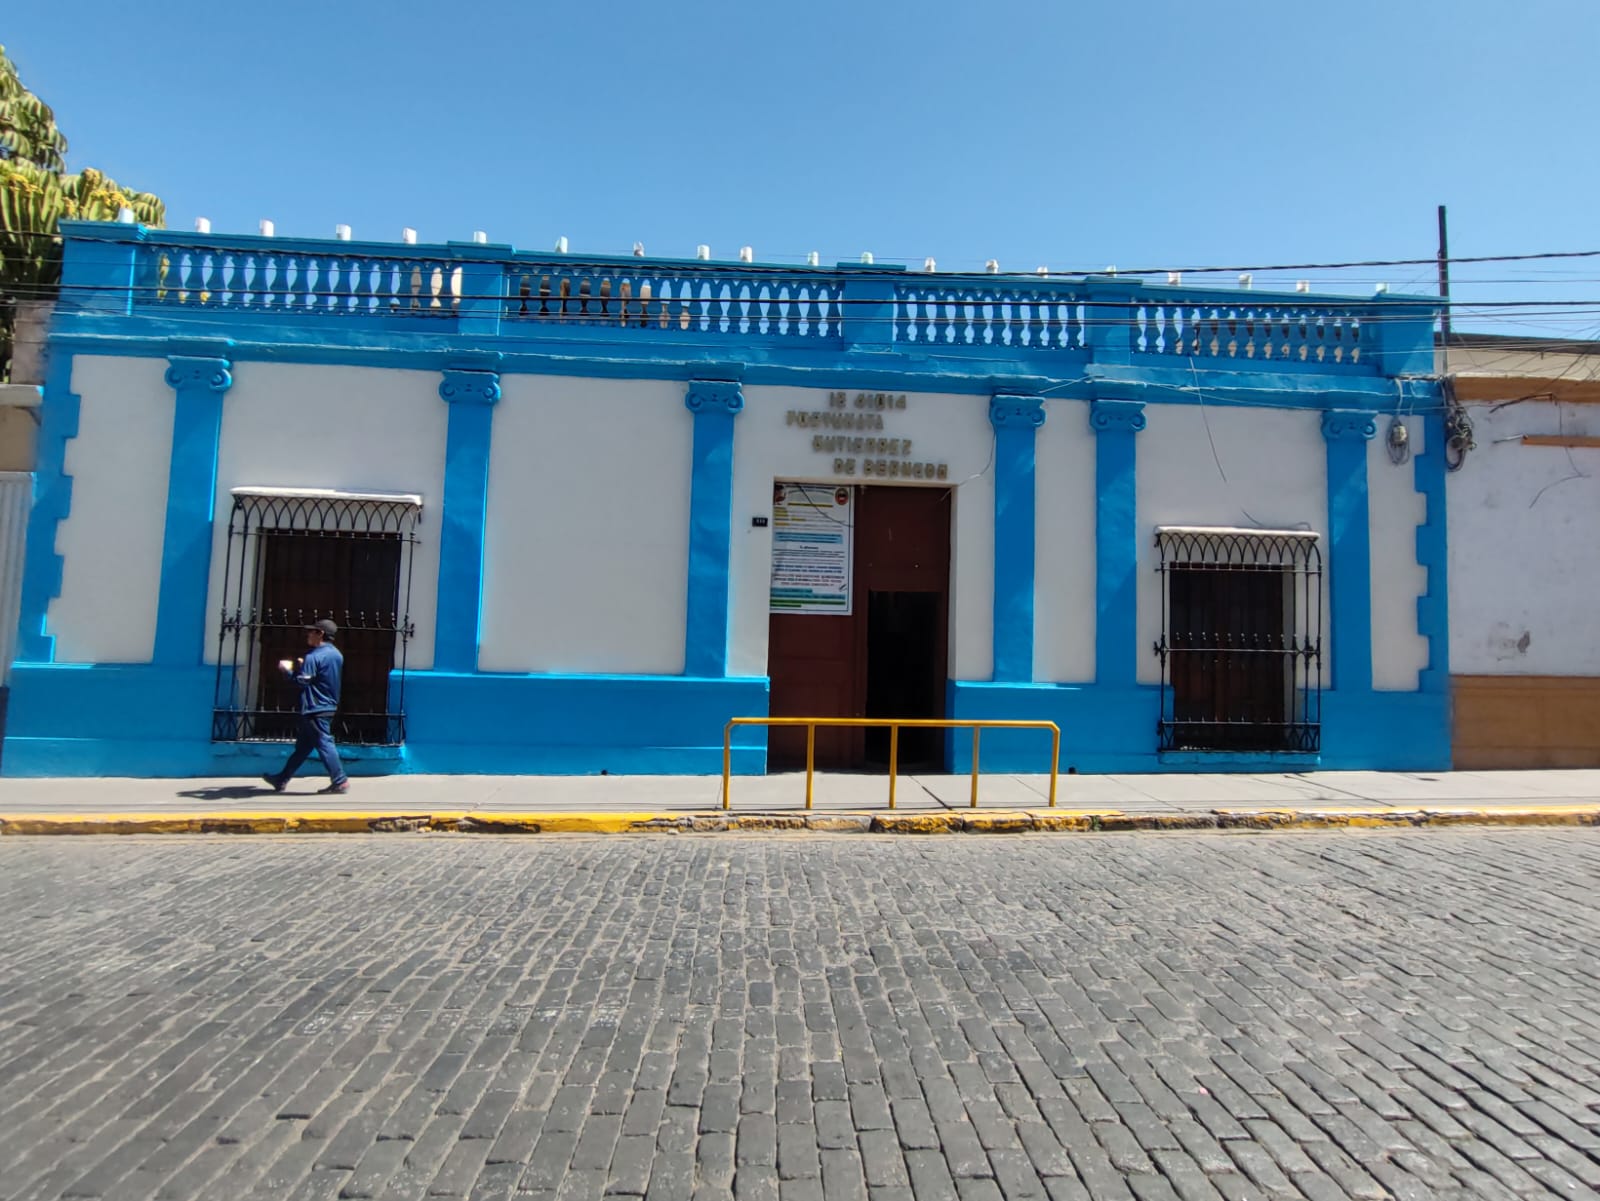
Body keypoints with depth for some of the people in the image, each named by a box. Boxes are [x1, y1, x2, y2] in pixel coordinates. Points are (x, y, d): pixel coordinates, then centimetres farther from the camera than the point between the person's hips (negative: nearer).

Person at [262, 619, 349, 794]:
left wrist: (287, 669, -4)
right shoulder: (336, 655, 11)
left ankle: (340, 781, -5)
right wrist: (303, 667, 20)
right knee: (302, 746, 14)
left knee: (324, 744, -6)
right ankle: (282, 779, 23)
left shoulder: (313, 656, -17)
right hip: (329, 706, 9)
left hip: (315, 709, -9)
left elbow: (301, 680, -20)